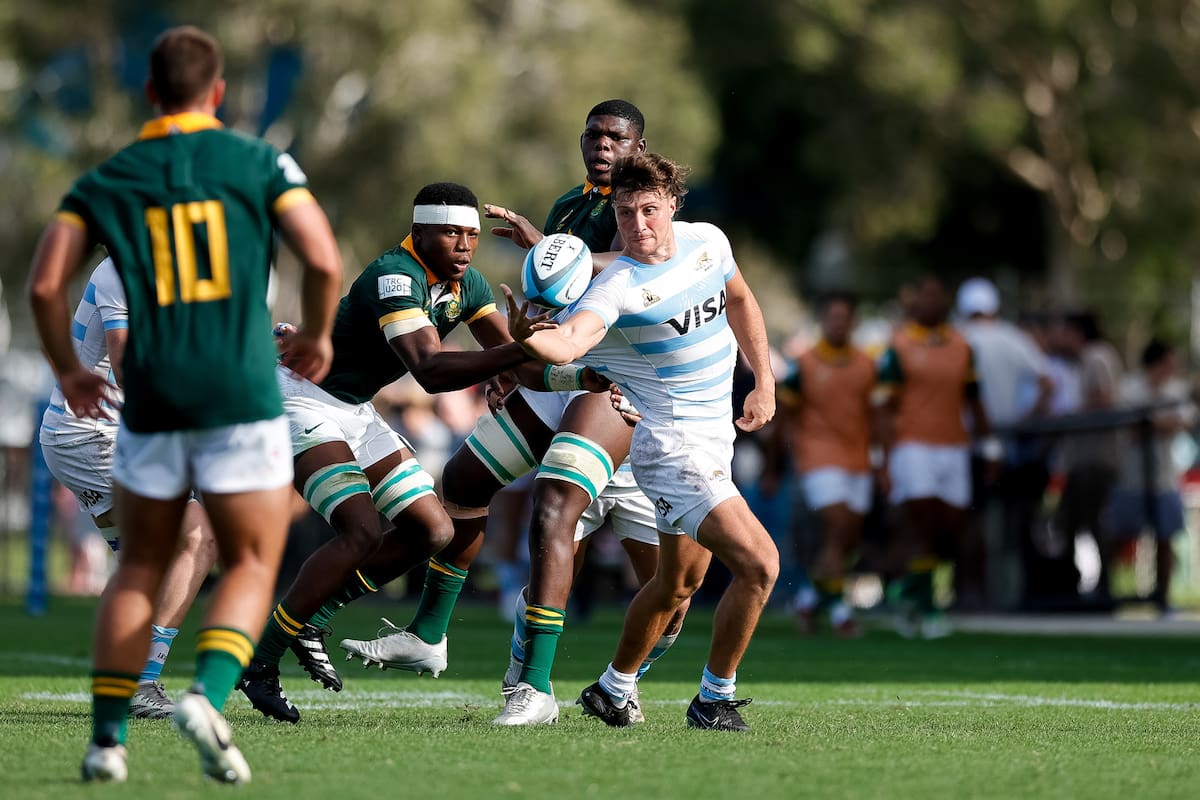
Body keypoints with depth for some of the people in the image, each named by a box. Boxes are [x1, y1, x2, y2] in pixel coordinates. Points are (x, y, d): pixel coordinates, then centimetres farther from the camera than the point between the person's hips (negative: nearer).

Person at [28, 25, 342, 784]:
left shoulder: (105, 181, 7)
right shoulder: (260, 161, 1)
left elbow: (45, 283, -2)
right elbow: (325, 262, -7)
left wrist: (68, 369, 13)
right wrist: (317, 336, 11)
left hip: (151, 401, 2)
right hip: (242, 395, -2)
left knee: (140, 570, 15)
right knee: (251, 568, 6)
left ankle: (107, 739, 9)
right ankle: (208, 695, -19)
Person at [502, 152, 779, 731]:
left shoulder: (708, 242, 0)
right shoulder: (616, 288, -22)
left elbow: (739, 301, 20)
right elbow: (568, 342, -40)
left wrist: (764, 382, 16)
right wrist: (526, 336, -61)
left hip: (714, 439, 8)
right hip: (671, 449, -8)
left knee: (679, 582, 19)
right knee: (759, 563, -18)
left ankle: (613, 689, 37)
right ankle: (715, 700, -2)